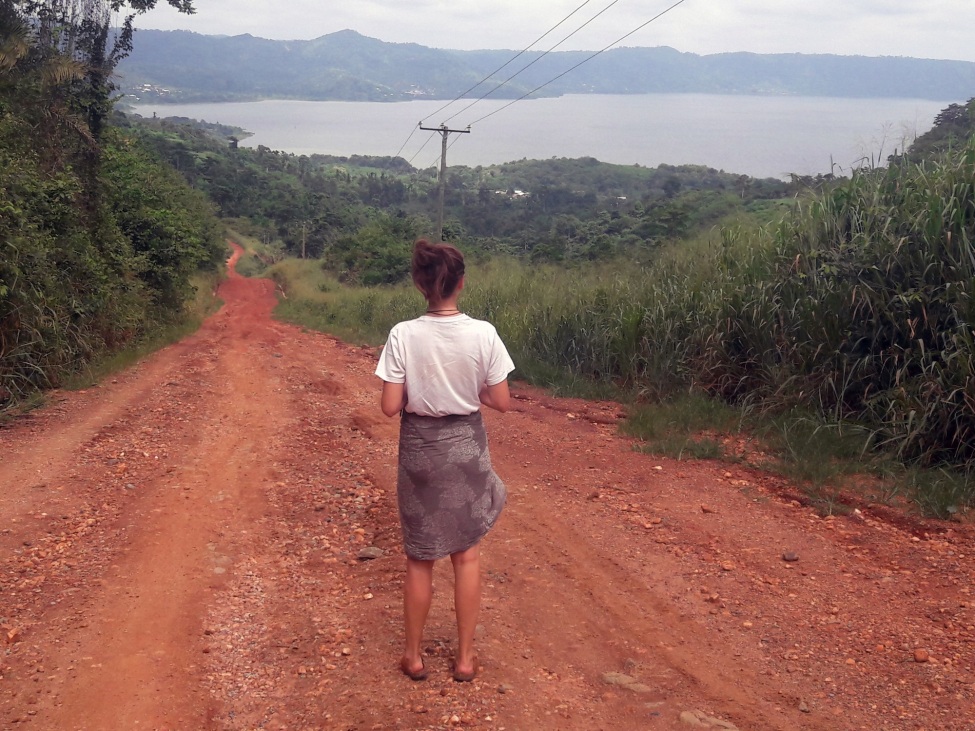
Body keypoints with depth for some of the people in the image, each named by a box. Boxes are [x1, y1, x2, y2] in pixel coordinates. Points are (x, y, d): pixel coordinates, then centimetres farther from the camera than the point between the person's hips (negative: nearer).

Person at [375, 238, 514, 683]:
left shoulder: (403, 335, -15)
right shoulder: (483, 334, -13)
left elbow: (390, 406, -13)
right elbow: (501, 402, -7)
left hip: (419, 448, 0)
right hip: (466, 446, 0)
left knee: (419, 557, 15)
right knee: (467, 554, 15)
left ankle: (414, 657, 27)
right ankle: (465, 657, 23)